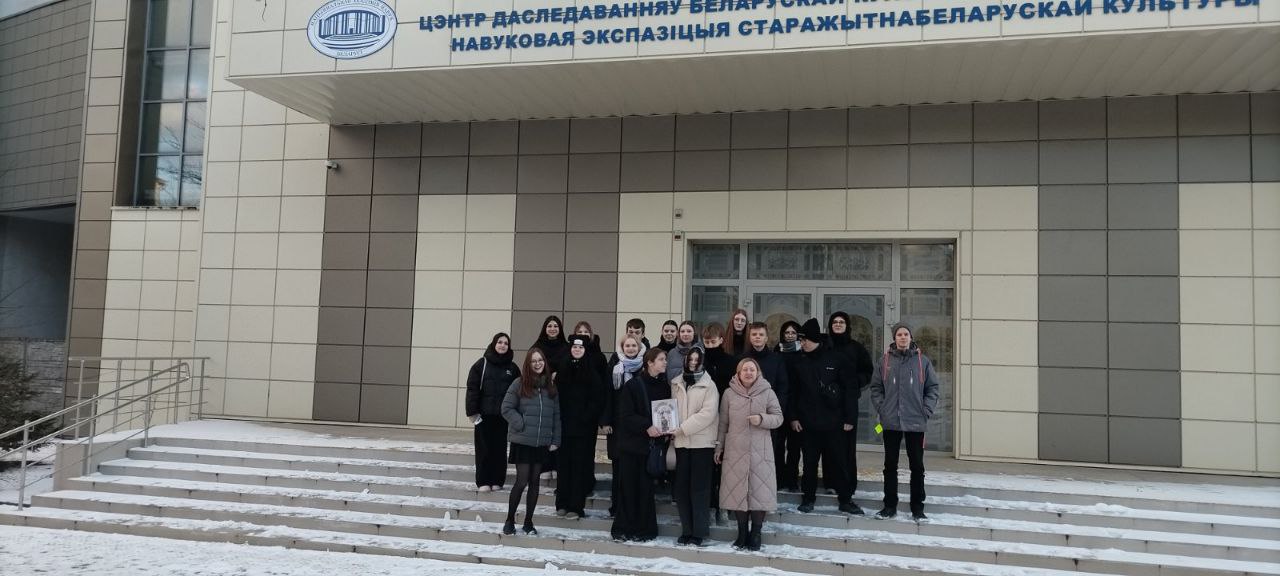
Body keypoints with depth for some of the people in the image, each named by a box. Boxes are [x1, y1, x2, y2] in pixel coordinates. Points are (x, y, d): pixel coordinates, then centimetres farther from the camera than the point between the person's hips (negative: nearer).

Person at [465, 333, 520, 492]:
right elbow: (472, 388, -3)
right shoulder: (482, 364, 0)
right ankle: (483, 482, 8)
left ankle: (497, 480, 14)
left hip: (504, 416, 2)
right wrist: (472, 411, -10)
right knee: (484, 448, 2)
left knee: (500, 448, 5)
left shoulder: (512, 368, 7)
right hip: (484, 414, -2)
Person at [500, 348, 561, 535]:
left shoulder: (551, 386, 7)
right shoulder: (519, 383, -4)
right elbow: (507, 408, -5)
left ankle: (528, 521, 20)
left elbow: (556, 415, 8)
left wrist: (555, 441, 3)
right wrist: (521, 425, -14)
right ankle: (510, 520, 14)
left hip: (542, 443, 4)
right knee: (522, 482, -3)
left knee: (534, 482, 9)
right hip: (522, 441, -4)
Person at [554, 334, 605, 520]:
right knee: (564, 462, 7)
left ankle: (576, 505, 3)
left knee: (580, 464, 0)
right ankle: (562, 503, 15)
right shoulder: (563, 370, 8)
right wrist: (560, 417, -4)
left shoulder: (592, 371, -2)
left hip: (584, 426, -3)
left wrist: (587, 417, -14)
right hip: (564, 425, 3)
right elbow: (556, 395, 6)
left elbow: (597, 398, -6)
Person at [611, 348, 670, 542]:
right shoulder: (632, 385, -4)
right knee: (628, 487, 0)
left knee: (646, 487, 2)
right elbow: (626, 416, -9)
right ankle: (623, 528, 9)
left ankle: (644, 529, 8)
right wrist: (646, 426, -20)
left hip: (651, 444, 3)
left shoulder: (664, 387, 8)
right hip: (631, 444, -3)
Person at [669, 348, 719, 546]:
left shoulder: (708, 385, -4)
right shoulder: (676, 384, 10)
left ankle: (700, 532, 6)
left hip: (702, 442, -4)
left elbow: (708, 413, -13)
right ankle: (687, 530, 16)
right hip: (681, 442, 4)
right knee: (681, 488, 6)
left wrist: (683, 428, -16)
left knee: (699, 488, -1)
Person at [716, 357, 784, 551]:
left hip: (759, 451, -1)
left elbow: (778, 417, 3)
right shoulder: (729, 394, 5)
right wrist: (719, 447, 9)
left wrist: (762, 419, -15)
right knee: (737, 490, 4)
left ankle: (755, 533, 11)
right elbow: (723, 423, 9)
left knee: (759, 489, -1)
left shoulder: (767, 393, 1)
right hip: (735, 450, 1)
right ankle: (742, 532, 17)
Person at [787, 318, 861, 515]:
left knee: (838, 461, 4)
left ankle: (845, 499, 15)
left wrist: (850, 418, -6)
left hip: (834, 423, -2)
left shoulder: (836, 359, -4)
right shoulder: (799, 362, 3)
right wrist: (793, 417, -2)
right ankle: (808, 498, 20)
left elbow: (849, 389, -3)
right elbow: (792, 392, 6)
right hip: (808, 423, 2)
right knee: (809, 462, 8)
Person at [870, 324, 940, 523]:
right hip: (891, 422, 1)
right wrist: (881, 408, -3)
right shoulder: (885, 361, 3)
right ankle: (890, 505, 16)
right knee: (890, 465, 7)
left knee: (917, 466, 5)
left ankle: (917, 507, 15)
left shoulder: (922, 361, 1)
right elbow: (876, 387, 6)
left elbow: (932, 388, 3)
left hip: (915, 423, -1)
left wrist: (926, 411, -6)